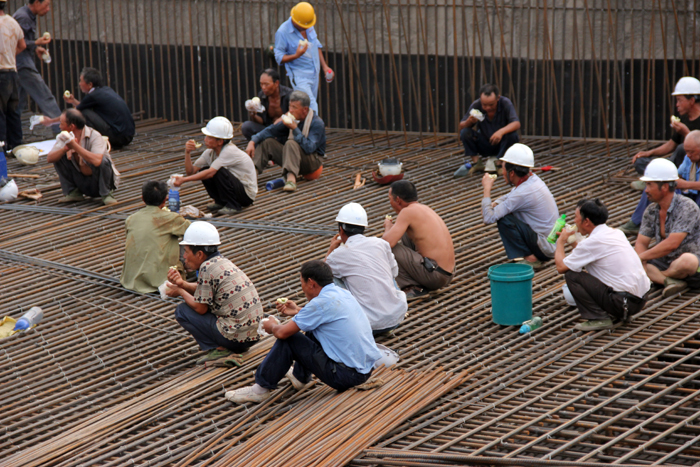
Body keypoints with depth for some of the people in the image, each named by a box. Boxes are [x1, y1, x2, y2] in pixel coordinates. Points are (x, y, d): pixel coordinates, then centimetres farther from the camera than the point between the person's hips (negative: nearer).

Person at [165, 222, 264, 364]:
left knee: (182, 311, 1)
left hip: (235, 336, -9)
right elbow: (204, 290, 22)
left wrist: (180, 292, 8)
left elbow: (200, 308, -8)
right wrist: (182, 284, 7)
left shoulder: (207, 268, -13)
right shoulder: (223, 262, 12)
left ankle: (218, 349, -6)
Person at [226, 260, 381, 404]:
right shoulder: (343, 294, 8)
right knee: (312, 330, 27)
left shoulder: (322, 302, -17)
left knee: (288, 338, -2)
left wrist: (272, 326, 10)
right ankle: (301, 377, 44)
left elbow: (283, 332, -13)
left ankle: (262, 388, 10)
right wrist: (298, 311, 35)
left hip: (346, 376, -9)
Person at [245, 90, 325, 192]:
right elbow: (271, 130, 10)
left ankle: (291, 178, -53)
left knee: (291, 143, -34)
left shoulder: (317, 123, -17)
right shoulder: (293, 119, 4)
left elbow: (309, 148, -29)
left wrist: (295, 129, -28)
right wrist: (252, 141, -4)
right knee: (267, 142, -1)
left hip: (314, 160, -7)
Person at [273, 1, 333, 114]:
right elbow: (279, 57, -13)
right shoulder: (282, 32, -16)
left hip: (314, 74, 7)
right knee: (311, 107, -17)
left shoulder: (309, 26, 2)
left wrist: (324, 66, 15)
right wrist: (296, 55, -30)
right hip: (299, 76, -7)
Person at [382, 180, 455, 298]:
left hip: (433, 276, -9)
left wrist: (388, 227, 1)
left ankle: (414, 287, -6)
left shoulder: (408, 212, -13)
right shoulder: (424, 208, 14)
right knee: (405, 234, 24)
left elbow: (387, 242, -20)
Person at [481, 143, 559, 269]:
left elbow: (489, 218, -24)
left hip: (545, 247, -9)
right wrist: (494, 204, 1)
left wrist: (487, 188, -12)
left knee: (504, 220, -18)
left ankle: (530, 259, -10)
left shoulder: (522, 194, -25)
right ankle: (534, 255, 13)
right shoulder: (533, 179, 2)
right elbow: (510, 196, 22)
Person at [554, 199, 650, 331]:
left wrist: (561, 242, 11)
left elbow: (561, 267, -5)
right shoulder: (616, 233, 12)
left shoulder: (592, 242, -14)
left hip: (623, 302, -9)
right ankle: (620, 315, 19)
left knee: (571, 275, -6)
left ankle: (598, 319, -4)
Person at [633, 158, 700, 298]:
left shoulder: (687, 207, -20)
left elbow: (671, 244, -27)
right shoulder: (651, 211, 2)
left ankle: (657, 277, -14)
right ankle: (670, 282, -27)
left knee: (686, 260, -42)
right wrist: (642, 265, -20)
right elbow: (641, 243, 1)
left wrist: (641, 257, -22)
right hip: (665, 263, 6)